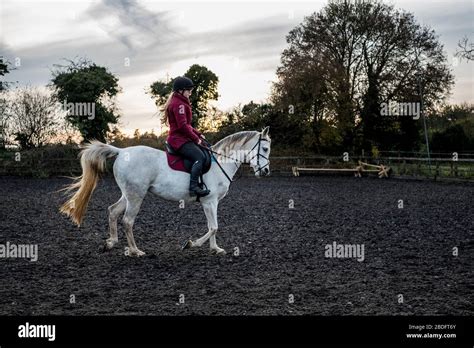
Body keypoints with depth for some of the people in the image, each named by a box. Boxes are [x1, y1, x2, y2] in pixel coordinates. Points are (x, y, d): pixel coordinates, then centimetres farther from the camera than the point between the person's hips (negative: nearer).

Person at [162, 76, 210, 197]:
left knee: (204, 151, 14)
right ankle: (193, 187, -32)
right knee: (200, 156, -25)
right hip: (179, 139, -11)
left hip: (181, 138, 11)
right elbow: (183, 126, -21)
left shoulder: (180, 102, 21)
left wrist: (198, 134, 12)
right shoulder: (179, 104, -13)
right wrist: (196, 138, -14)